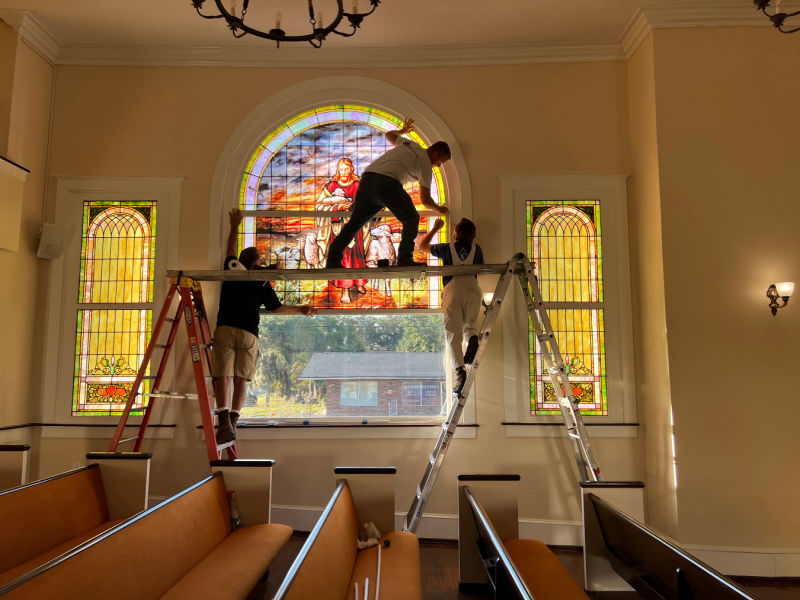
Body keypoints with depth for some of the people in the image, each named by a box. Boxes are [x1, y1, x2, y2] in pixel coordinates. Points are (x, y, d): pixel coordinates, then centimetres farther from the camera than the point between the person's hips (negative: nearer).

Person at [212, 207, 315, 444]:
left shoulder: (232, 269, 11)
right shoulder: (262, 282, 8)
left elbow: (230, 250, 33)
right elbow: (277, 308, 16)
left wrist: (234, 226, 47)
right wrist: (300, 309, 30)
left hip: (224, 329, 0)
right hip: (249, 334, 0)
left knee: (223, 376, -6)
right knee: (241, 379, 5)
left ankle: (224, 422, -20)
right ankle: (233, 421, 0)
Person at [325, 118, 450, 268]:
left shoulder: (409, 143, 29)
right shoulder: (425, 163, 11)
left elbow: (389, 135, 49)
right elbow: (425, 199, 14)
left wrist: (403, 130, 68)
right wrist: (439, 209, 32)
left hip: (366, 178, 7)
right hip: (387, 182, -7)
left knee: (355, 221, 10)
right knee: (411, 219, 8)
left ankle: (333, 259, 6)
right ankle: (405, 259, -1)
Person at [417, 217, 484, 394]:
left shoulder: (448, 248, 12)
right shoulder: (476, 249, 16)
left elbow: (422, 245, 26)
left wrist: (435, 228, 34)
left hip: (453, 289, -2)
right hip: (472, 289, 2)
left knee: (454, 334, -4)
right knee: (469, 324, 19)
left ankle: (460, 369, -21)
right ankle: (472, 337, -17)